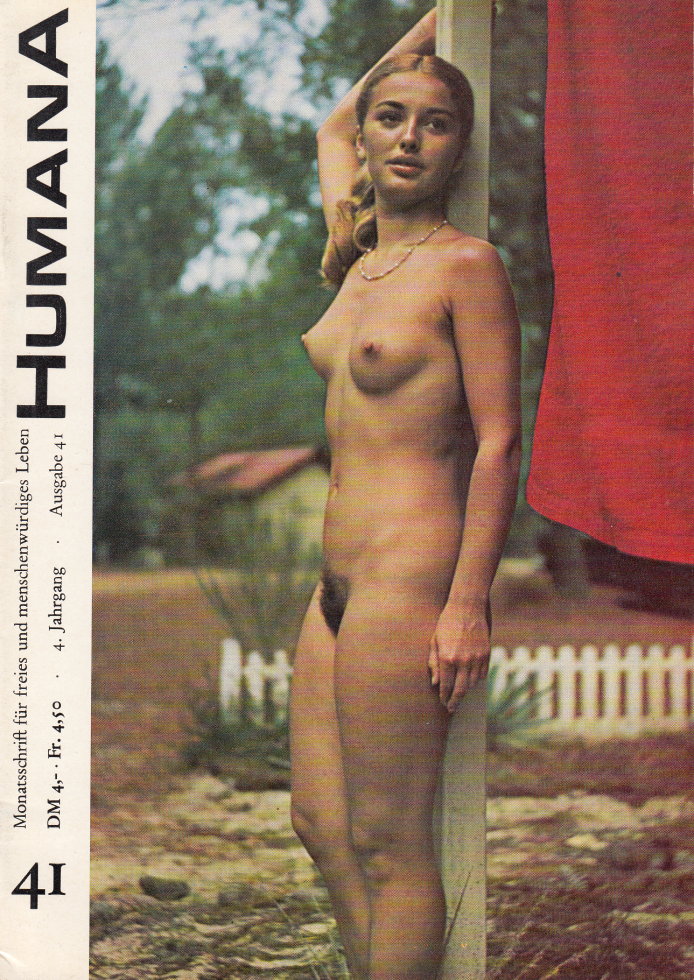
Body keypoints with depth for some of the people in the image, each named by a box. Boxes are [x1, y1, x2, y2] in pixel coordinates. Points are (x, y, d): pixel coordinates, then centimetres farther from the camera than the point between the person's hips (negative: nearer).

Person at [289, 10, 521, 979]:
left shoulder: (464, 264, -8)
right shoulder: (358, 255, 13)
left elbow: (499, 439, -12)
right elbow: (330, 127, 33)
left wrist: (468, 605, -18)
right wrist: (431, 25, 28)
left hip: (408, 576, -8)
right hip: (340, 583, 8)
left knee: (386, 844, -4)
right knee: (321, 825, 11)